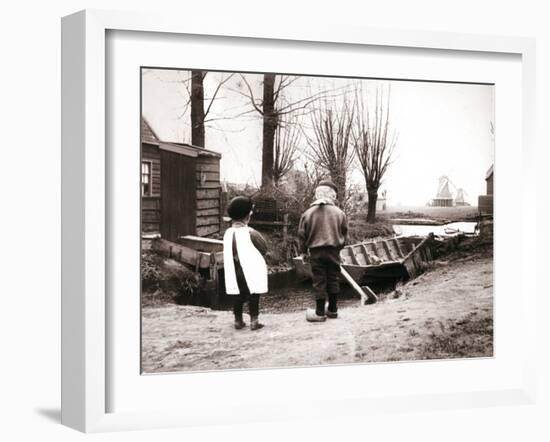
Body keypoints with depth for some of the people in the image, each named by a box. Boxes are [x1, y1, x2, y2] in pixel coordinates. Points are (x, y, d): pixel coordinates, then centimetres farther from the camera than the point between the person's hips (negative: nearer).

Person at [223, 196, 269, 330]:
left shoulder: (228, 233, -3)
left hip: (234, 271, 5)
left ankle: (238, 321, 20)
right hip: (251, 270, -5)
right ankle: (254, 321, 8)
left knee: (238, 296, 14)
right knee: (253, 296, 7)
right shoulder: (250, 233, -18)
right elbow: (264, 249, -6)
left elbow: (229, 253, 6)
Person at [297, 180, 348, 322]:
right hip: (333, 250, 1)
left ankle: (320, 312, 6)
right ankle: (333, 309, 21)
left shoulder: (308, 213, -3)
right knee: (333, 279, 13)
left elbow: (302, 234, 2)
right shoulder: (339, 213, -1)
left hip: (316, 251, -1)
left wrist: (304, 250, 16)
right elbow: (344, 232, 9)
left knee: (319, 281, 3)